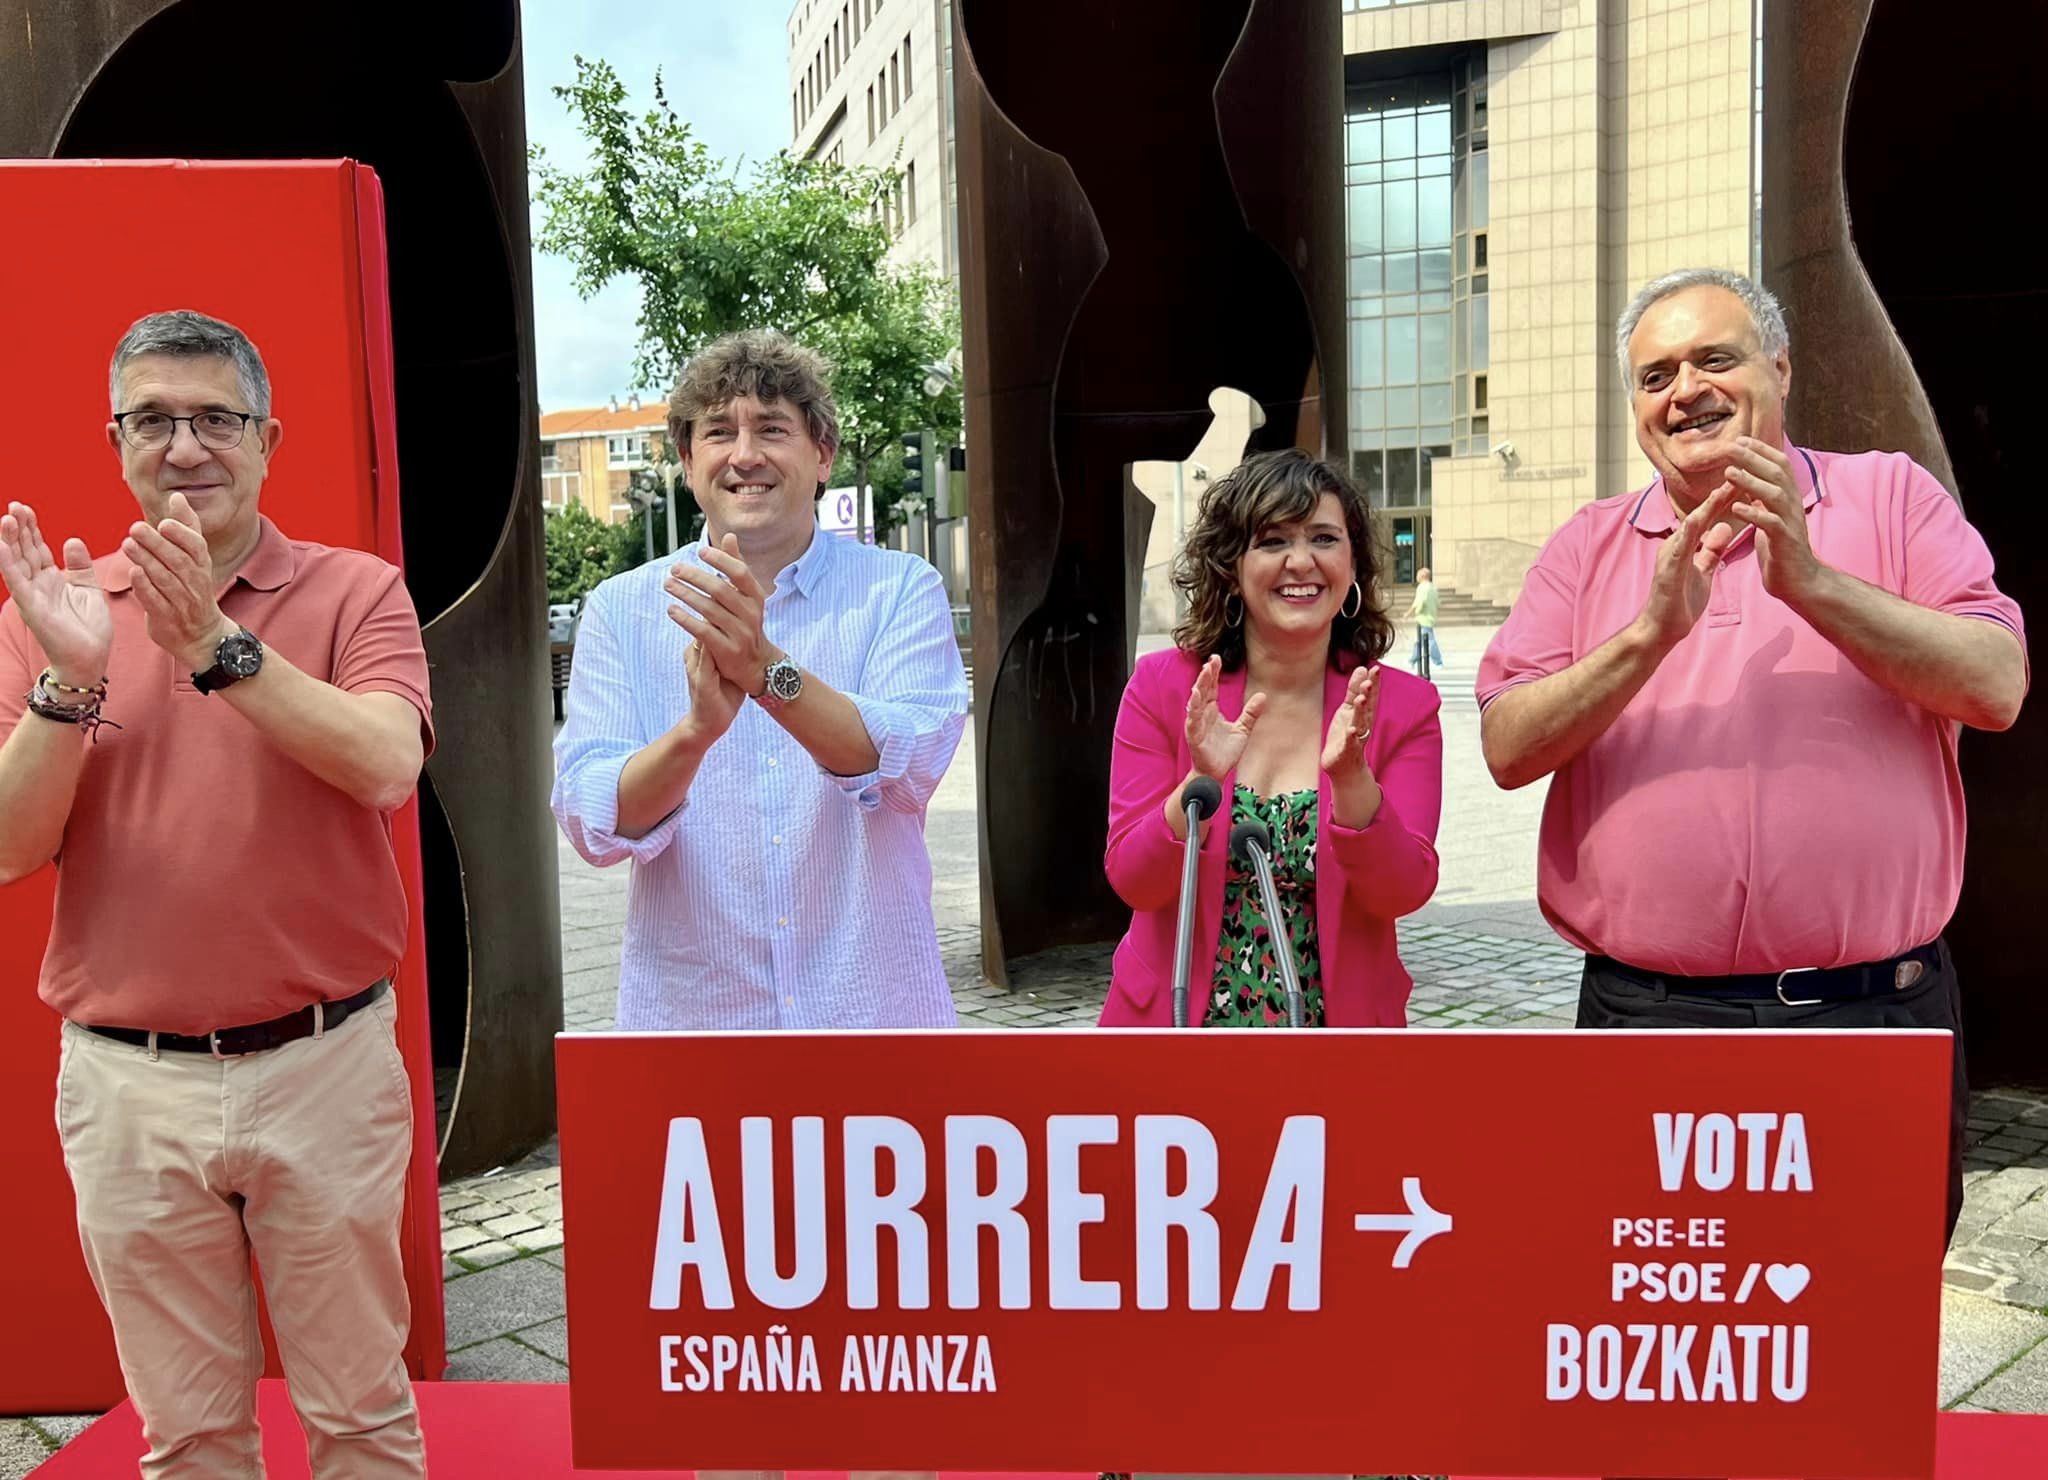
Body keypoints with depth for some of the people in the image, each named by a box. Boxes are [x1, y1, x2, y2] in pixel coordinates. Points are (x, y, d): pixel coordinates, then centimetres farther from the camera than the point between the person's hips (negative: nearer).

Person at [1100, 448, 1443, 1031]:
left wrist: (1350, 777, -27)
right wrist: (1201, 781, -26)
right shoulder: (1163, 686, -6)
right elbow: (1132, 881, -10)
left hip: (1338, 1016, 0)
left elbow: (1405, 891, -12)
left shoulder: (1404, 705, -5)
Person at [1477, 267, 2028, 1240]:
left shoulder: (1893, 496, 6)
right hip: (1646, 1012, 1)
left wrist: (1812, 584, -19)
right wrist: (1651, 634, -17)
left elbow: (1997, 684, -7)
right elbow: (1510, 748, -3)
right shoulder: (1587, 548, 8)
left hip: (1878, 1012, 0)